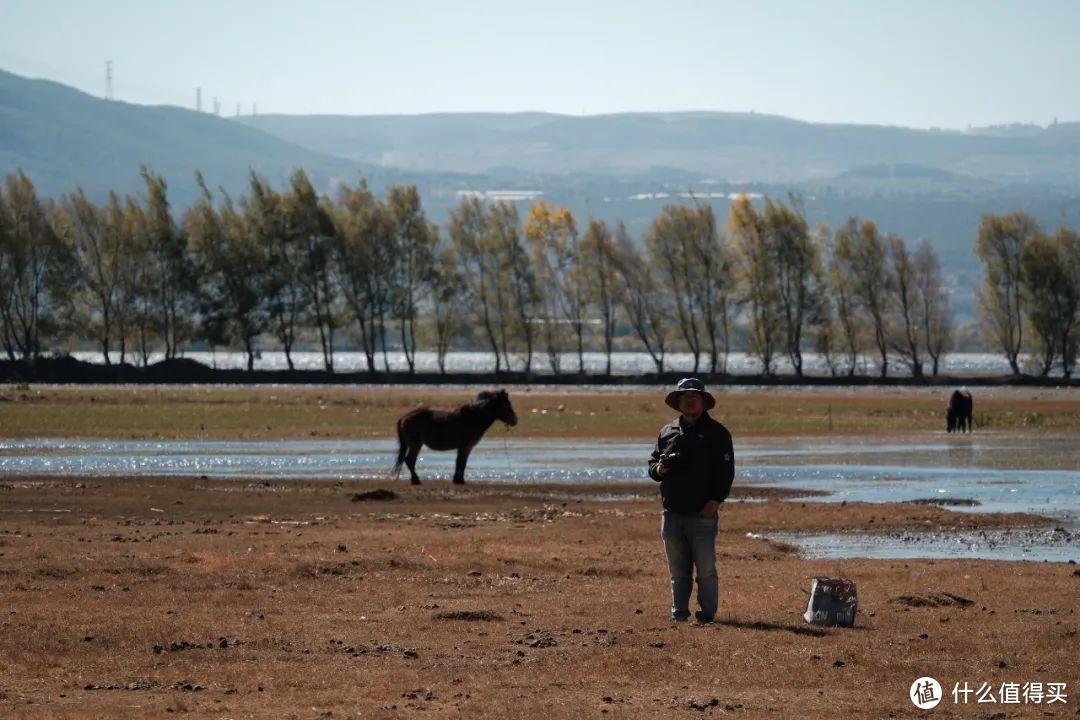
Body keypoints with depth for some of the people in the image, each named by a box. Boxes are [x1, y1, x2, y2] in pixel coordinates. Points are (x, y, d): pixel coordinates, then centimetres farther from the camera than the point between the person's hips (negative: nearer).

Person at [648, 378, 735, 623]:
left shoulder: (716, 433, 2)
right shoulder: (667, 432, 15)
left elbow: (726, 470, -2)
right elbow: (652, 463, 20)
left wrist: (716, 500, -12)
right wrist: (658, 469, -4)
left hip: (702, 513, -4)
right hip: (672, 513, 4)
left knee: (705, 568, -4)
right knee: (677, 569, 8)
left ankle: (707, 612, 2)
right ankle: (679, 610, 14)